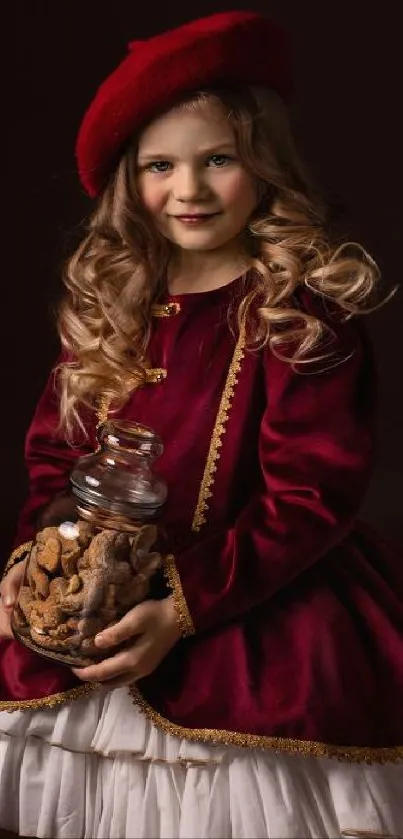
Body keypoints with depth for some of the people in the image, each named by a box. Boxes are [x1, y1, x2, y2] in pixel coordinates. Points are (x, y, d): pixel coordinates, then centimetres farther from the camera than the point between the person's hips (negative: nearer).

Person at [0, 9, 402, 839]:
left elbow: (312, 496, -14)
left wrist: (185, 609, -21)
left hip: (259, 619, -4)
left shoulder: (306, 310, -10)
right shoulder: (109, 301, 7)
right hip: (90, 604, 5)